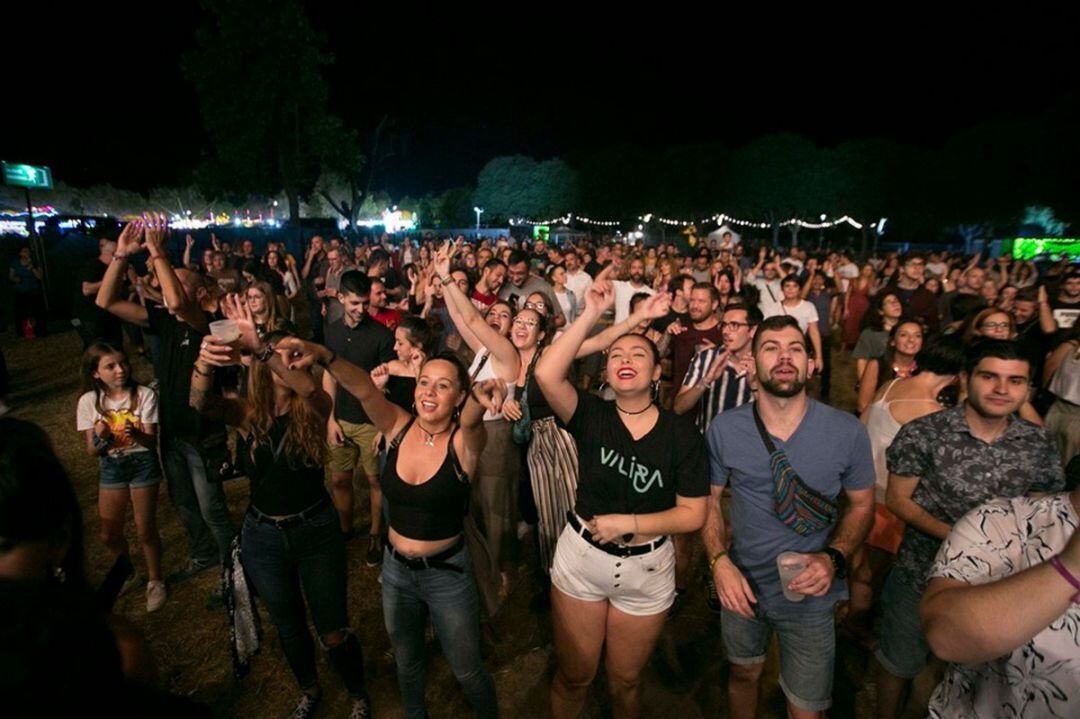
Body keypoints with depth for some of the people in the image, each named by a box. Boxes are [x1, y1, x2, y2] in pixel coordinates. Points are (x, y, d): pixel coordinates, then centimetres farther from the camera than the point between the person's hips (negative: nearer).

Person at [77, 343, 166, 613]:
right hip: (111, 469, 3)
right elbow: (92, 451, -5)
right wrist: (99, 437, -27)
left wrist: (136, 434, -39)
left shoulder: (144, 395, -17)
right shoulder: (89, 401, -8)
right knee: (109, 535, 13)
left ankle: (154, 581, 26)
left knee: (145, 530, 2)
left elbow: (152, 441, -18)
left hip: (143, 466, -3)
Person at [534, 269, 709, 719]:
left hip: (647, 569, 0)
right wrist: (592, 314, -28)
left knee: (625, 681, 22)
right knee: (573, 676, 19)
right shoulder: (592, 417, -12)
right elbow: (546, 374, -30)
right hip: (580, 559, 0)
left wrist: (627, 522, -19)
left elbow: (693, 514, -10)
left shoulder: (682, 435, -11)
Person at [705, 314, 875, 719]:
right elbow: (708, 499, -2)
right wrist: (719, 561, -15)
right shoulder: (724, 429, -13)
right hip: (742, 585, 1)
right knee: (743, 674, 26)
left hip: (810, 594, -1)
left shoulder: (847, 432, -15)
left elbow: (861, 504, -2)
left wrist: (834, 559, -18)